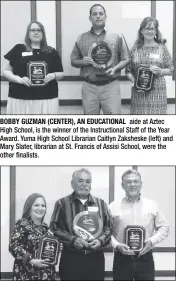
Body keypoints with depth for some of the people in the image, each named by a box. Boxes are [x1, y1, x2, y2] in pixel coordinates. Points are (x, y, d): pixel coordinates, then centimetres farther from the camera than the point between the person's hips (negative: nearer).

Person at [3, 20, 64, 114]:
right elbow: (6, 71, 8)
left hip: (47, 99, 1)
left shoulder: (52, 52, 12)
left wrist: (53, 75, -6)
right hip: (20, 99, -1)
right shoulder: (18, 49, 7)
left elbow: (61, 74, 17)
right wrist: (19, 79, -10)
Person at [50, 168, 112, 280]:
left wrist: (101, 240, -8)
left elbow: (109, 226, 11)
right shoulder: (62, 203, 4)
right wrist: (72, 239, -15)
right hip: (71, 258, -2)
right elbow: (55, 227, -2)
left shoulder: (100, 203, 12)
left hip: (96, 258, 2)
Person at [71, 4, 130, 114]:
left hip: (111, 86, -2)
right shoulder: (81, 38, 11)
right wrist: (82, 62, -7)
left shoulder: (117, 37, 5)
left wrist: (115, 68, -11)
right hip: (89, 87, 2)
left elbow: (126, 59, 6)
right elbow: (73, 61, 15)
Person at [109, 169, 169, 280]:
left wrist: (152, 241, -8)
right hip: (122, 259, -1)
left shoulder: (153, 205, 6)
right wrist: (116, 245, -14)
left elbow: (164, 227, 8)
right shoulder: (113, 206, 3)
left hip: (145, 258, 1)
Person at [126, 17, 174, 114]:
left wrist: (160, 71, -12)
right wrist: (133, 80, -9)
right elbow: (128, 70, 9)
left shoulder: (162, 48, 4)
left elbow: (170, 70, 7)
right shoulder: (135, 48, 6)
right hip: (138, 92, 1)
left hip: (157, 91, -1)